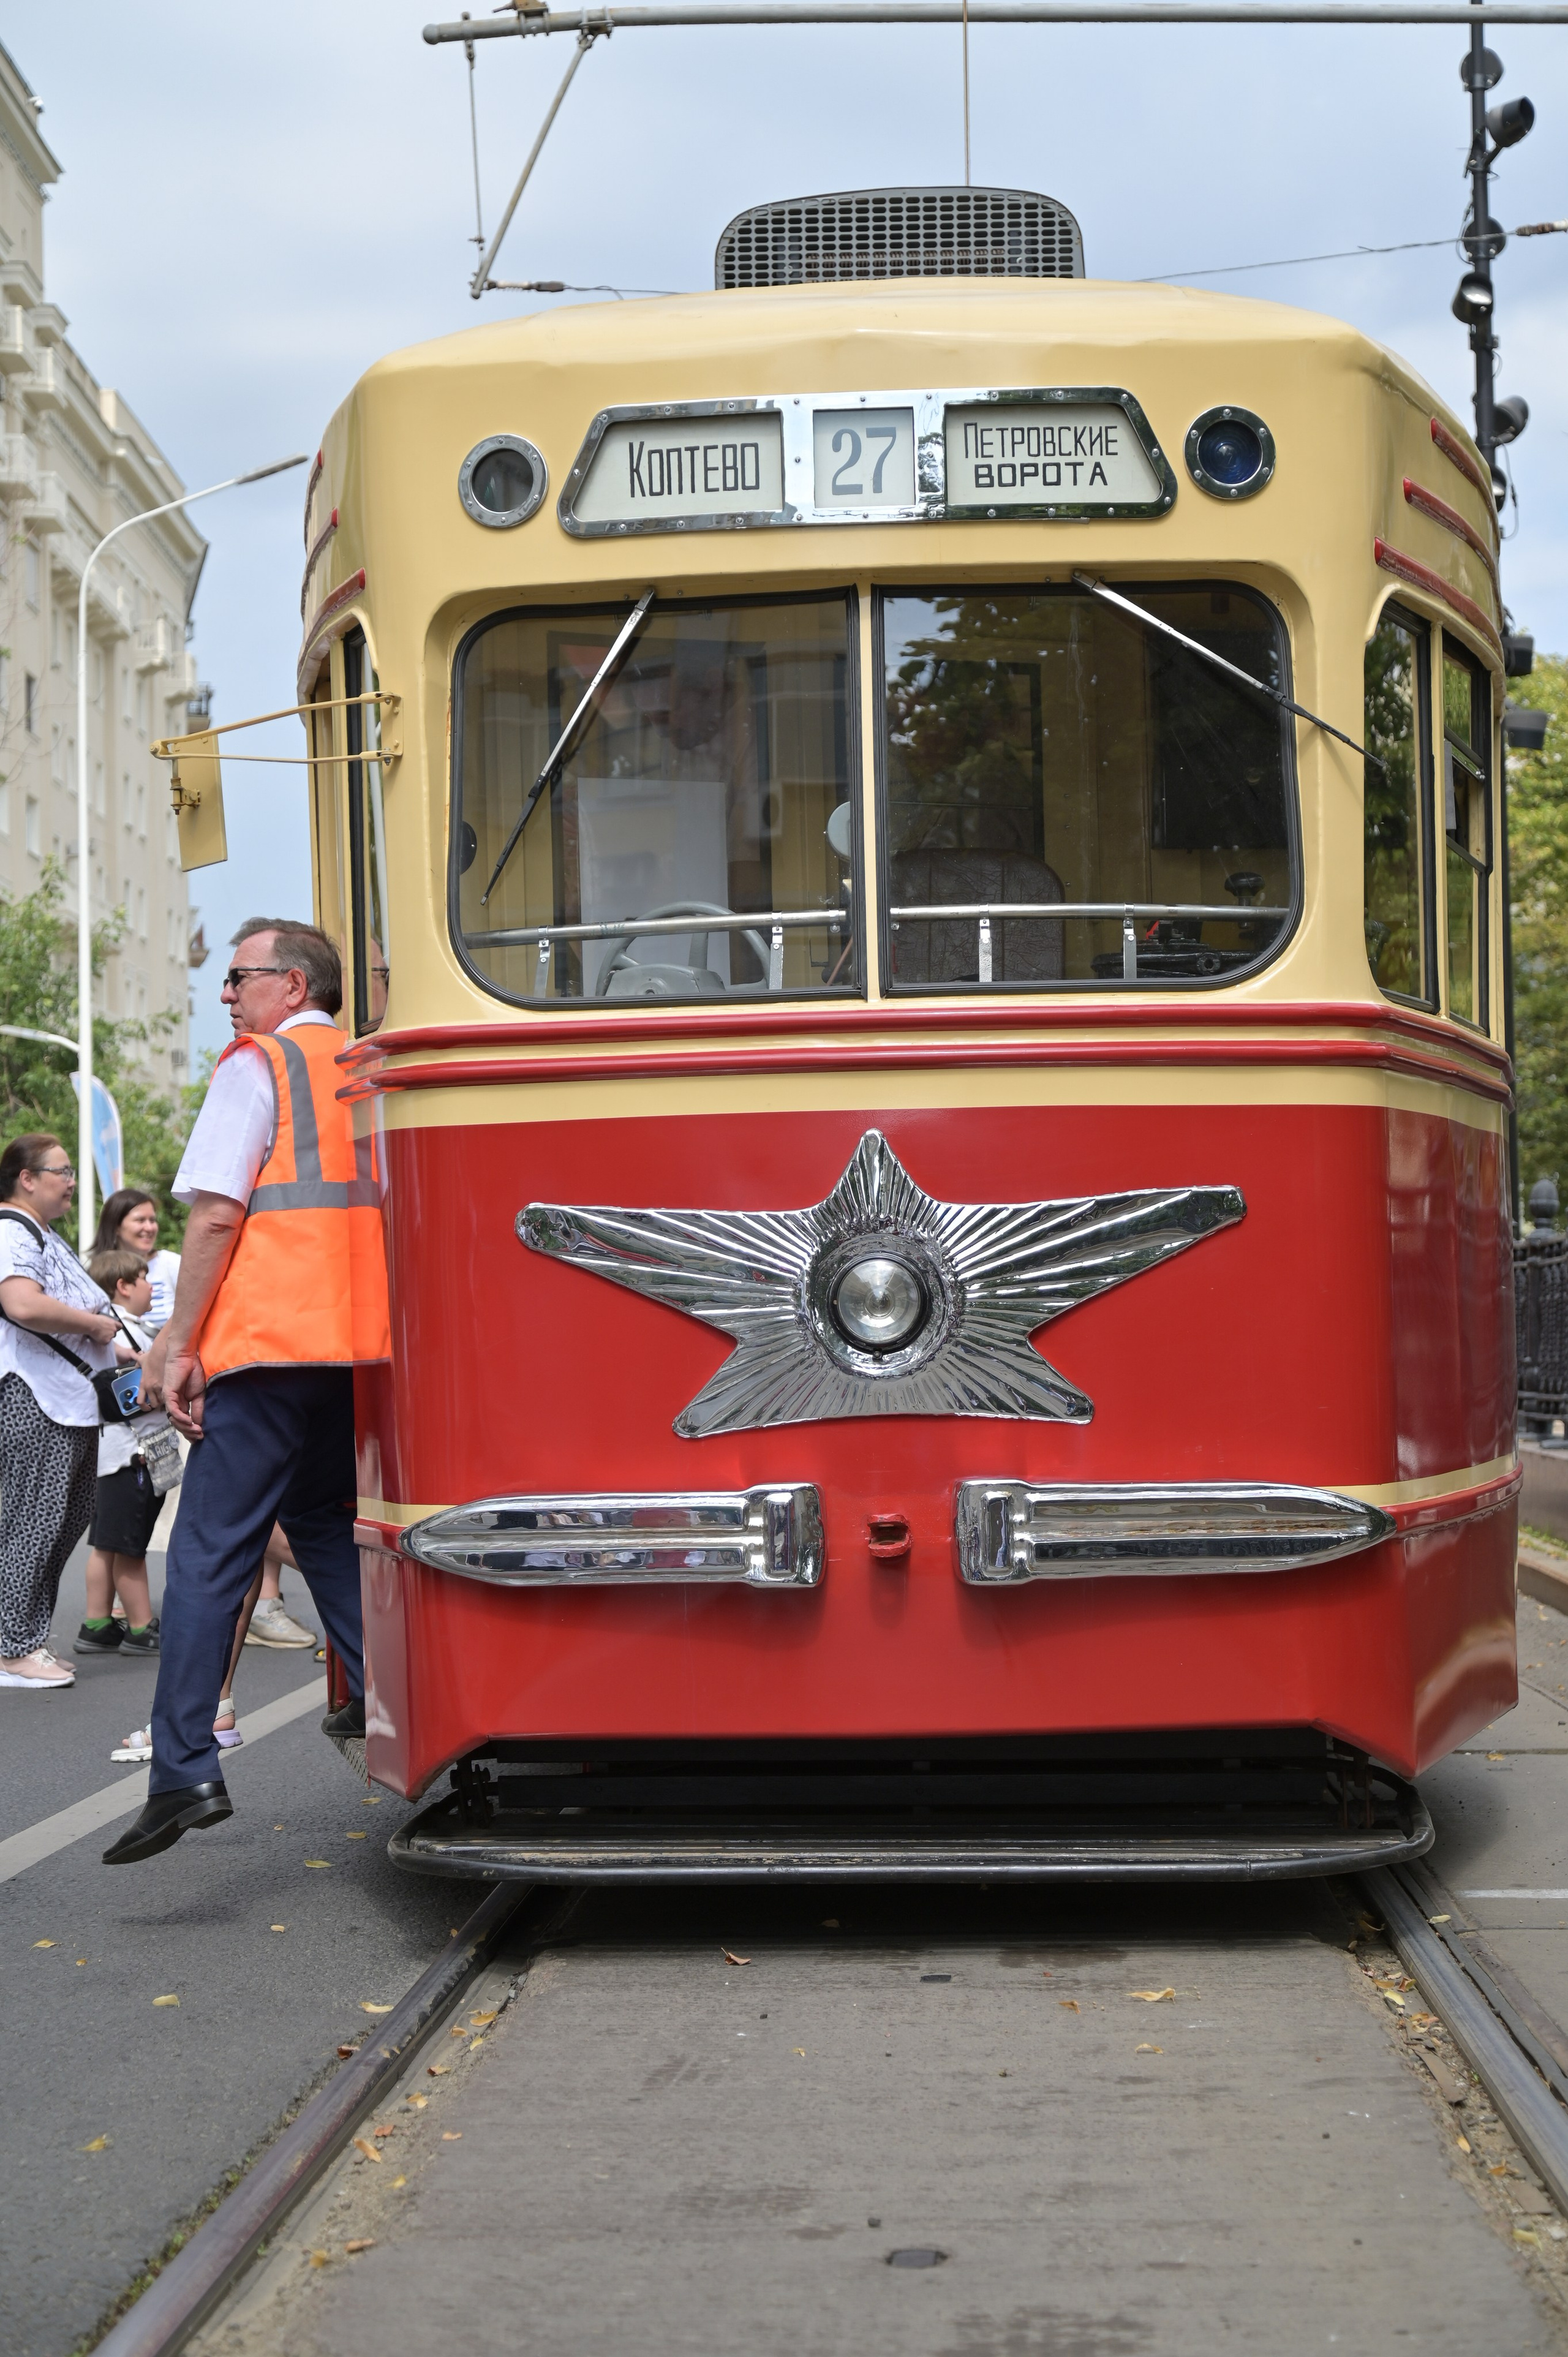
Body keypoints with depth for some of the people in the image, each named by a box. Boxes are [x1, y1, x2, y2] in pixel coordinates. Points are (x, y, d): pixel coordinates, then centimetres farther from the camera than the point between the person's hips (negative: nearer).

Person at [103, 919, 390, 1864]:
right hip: (363, 1339, 7)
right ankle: (383, 1701, 17)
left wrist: (178, 1344, -7)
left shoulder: (257, 1066, -2)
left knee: (209, 1553, -8)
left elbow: (217, 1215, -10)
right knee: (327, 1520, 22)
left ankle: (184, 1773, -16)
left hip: (269, 1337, -7)